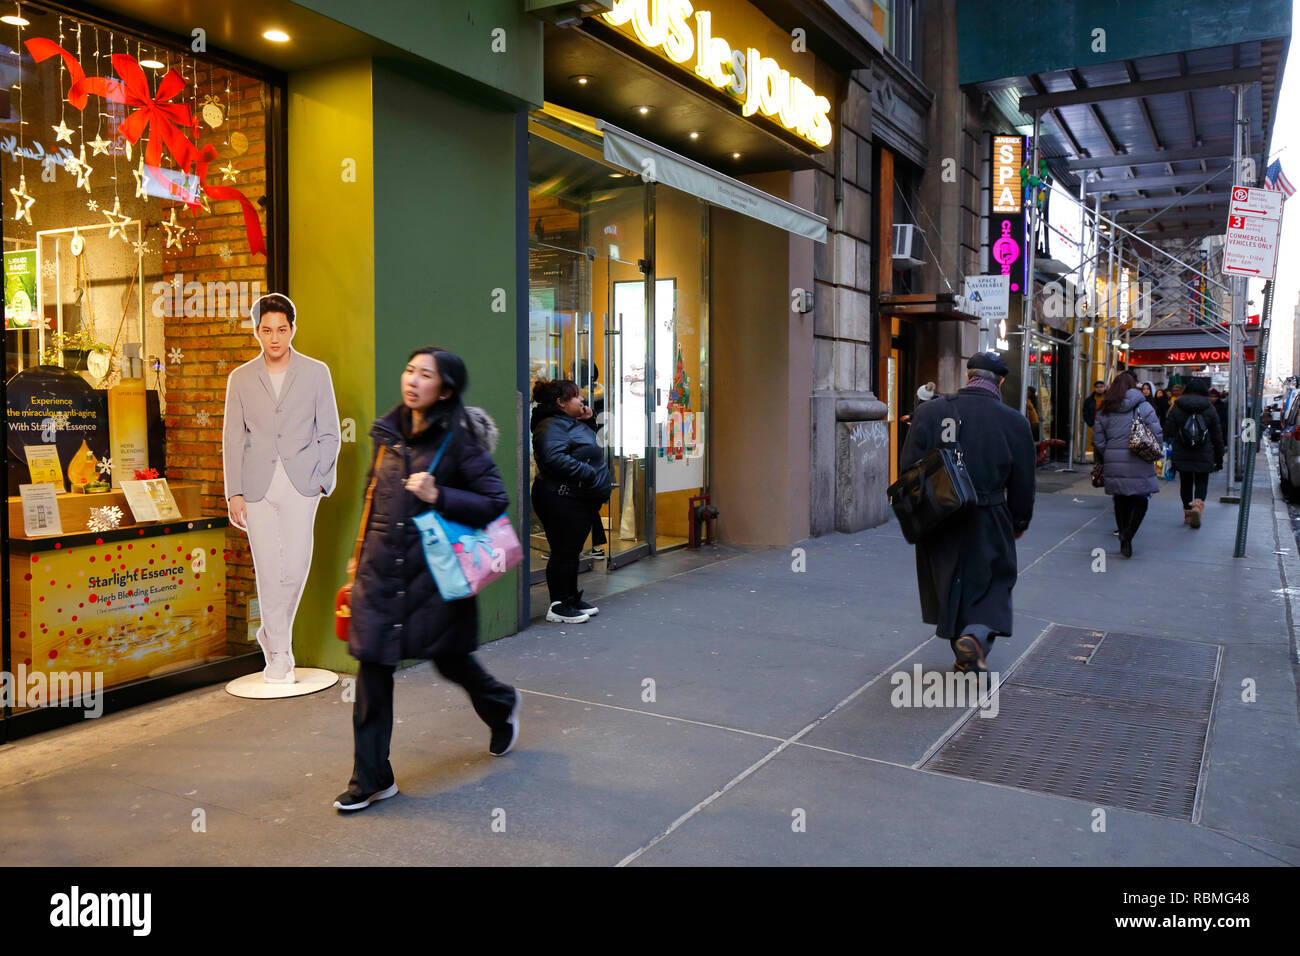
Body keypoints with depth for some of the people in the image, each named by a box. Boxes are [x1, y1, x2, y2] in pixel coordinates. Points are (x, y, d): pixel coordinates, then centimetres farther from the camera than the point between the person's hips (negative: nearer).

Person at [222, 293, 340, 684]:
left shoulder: (316, 373, 4)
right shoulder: (240, 378, 8)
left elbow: (329, 433, 5)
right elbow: (232, 438, 7)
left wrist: (321, 481, -4)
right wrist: (233, 493, 0)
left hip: (301, 483, -1)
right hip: (257, 485, 1)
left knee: (295, 566, -6)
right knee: (268, 570, 2)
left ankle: (271, 633, 21)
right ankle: (279, 653, 16)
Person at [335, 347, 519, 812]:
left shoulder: (459, 440, -10)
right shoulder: (388, 433, 8)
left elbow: (495, 500, -11)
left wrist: (438, 496, -22)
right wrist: (362, 554, 21)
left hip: (433, 569, -5)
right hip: (381, 568, 5)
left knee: (448, 657, 11)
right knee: (372, 666, 2)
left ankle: (501, 706, 45)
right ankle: (371, 779, 15)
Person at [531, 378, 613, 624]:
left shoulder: (573, 424, 19)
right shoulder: (551, 426, -14)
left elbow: (589, 448, 33)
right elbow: (554, 458, -29)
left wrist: (588, 420, 17)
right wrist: (590, 473, -24)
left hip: (580, 500, 10)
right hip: (562, 501, -10)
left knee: (572, 551, 16)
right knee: (563, 552, -5)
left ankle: (572, 598, 26)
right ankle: (558, 605, 4)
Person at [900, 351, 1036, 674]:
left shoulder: (930, 411, -4)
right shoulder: (1015, 422, -5)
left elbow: (909, 468, -3)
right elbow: (1023, 484, 1)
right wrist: (1019, 523, 17)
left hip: (938, 522, 2)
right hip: (988, 525, -2)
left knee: (949, 586, 16)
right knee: (993, 584, 13)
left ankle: (964, 657, 26)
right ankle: (976, 635, -12)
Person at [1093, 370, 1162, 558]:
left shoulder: (1105, 410, 5)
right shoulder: (1144, 407, -3)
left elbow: (1098, 441, 4)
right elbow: (1157, 436, -6)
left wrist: (1104, 461, 17)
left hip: (1114, 465, 3)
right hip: (1138, 465, -3)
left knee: (1121, 501, 14)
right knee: (1140, 500, 5)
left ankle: (1123, 535, 19)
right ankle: (1127, 535, -13)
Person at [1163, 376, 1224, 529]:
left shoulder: (1176, 408, 1)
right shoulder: (1209, 409, 0)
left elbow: (1169, 432, -1)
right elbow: (1217, 436, 3)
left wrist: (1171, 455, 9)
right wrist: (1219, 458, 10)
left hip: (1181, 457, 1)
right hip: (1203, 457, -1)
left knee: (1185, 483, 12)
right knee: (1201, 482, 6)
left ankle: (1188, 514, 18)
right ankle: (1197, 506, -20)